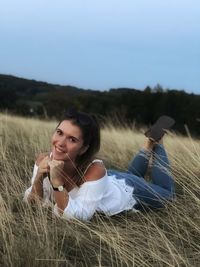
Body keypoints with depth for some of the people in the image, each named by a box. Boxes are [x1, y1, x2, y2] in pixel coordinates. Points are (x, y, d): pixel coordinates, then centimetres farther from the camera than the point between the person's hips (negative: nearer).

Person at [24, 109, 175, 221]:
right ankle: (149, 143, 49)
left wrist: (57, 182, -53)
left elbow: (78, 217, -46)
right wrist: (38, 178, -42)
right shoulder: (44, 160, -31)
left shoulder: (95, 170, -45)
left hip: (129, 192, -4)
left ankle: (156, 142, 36)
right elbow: (32, 204, -25)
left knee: (167, 193, 27)